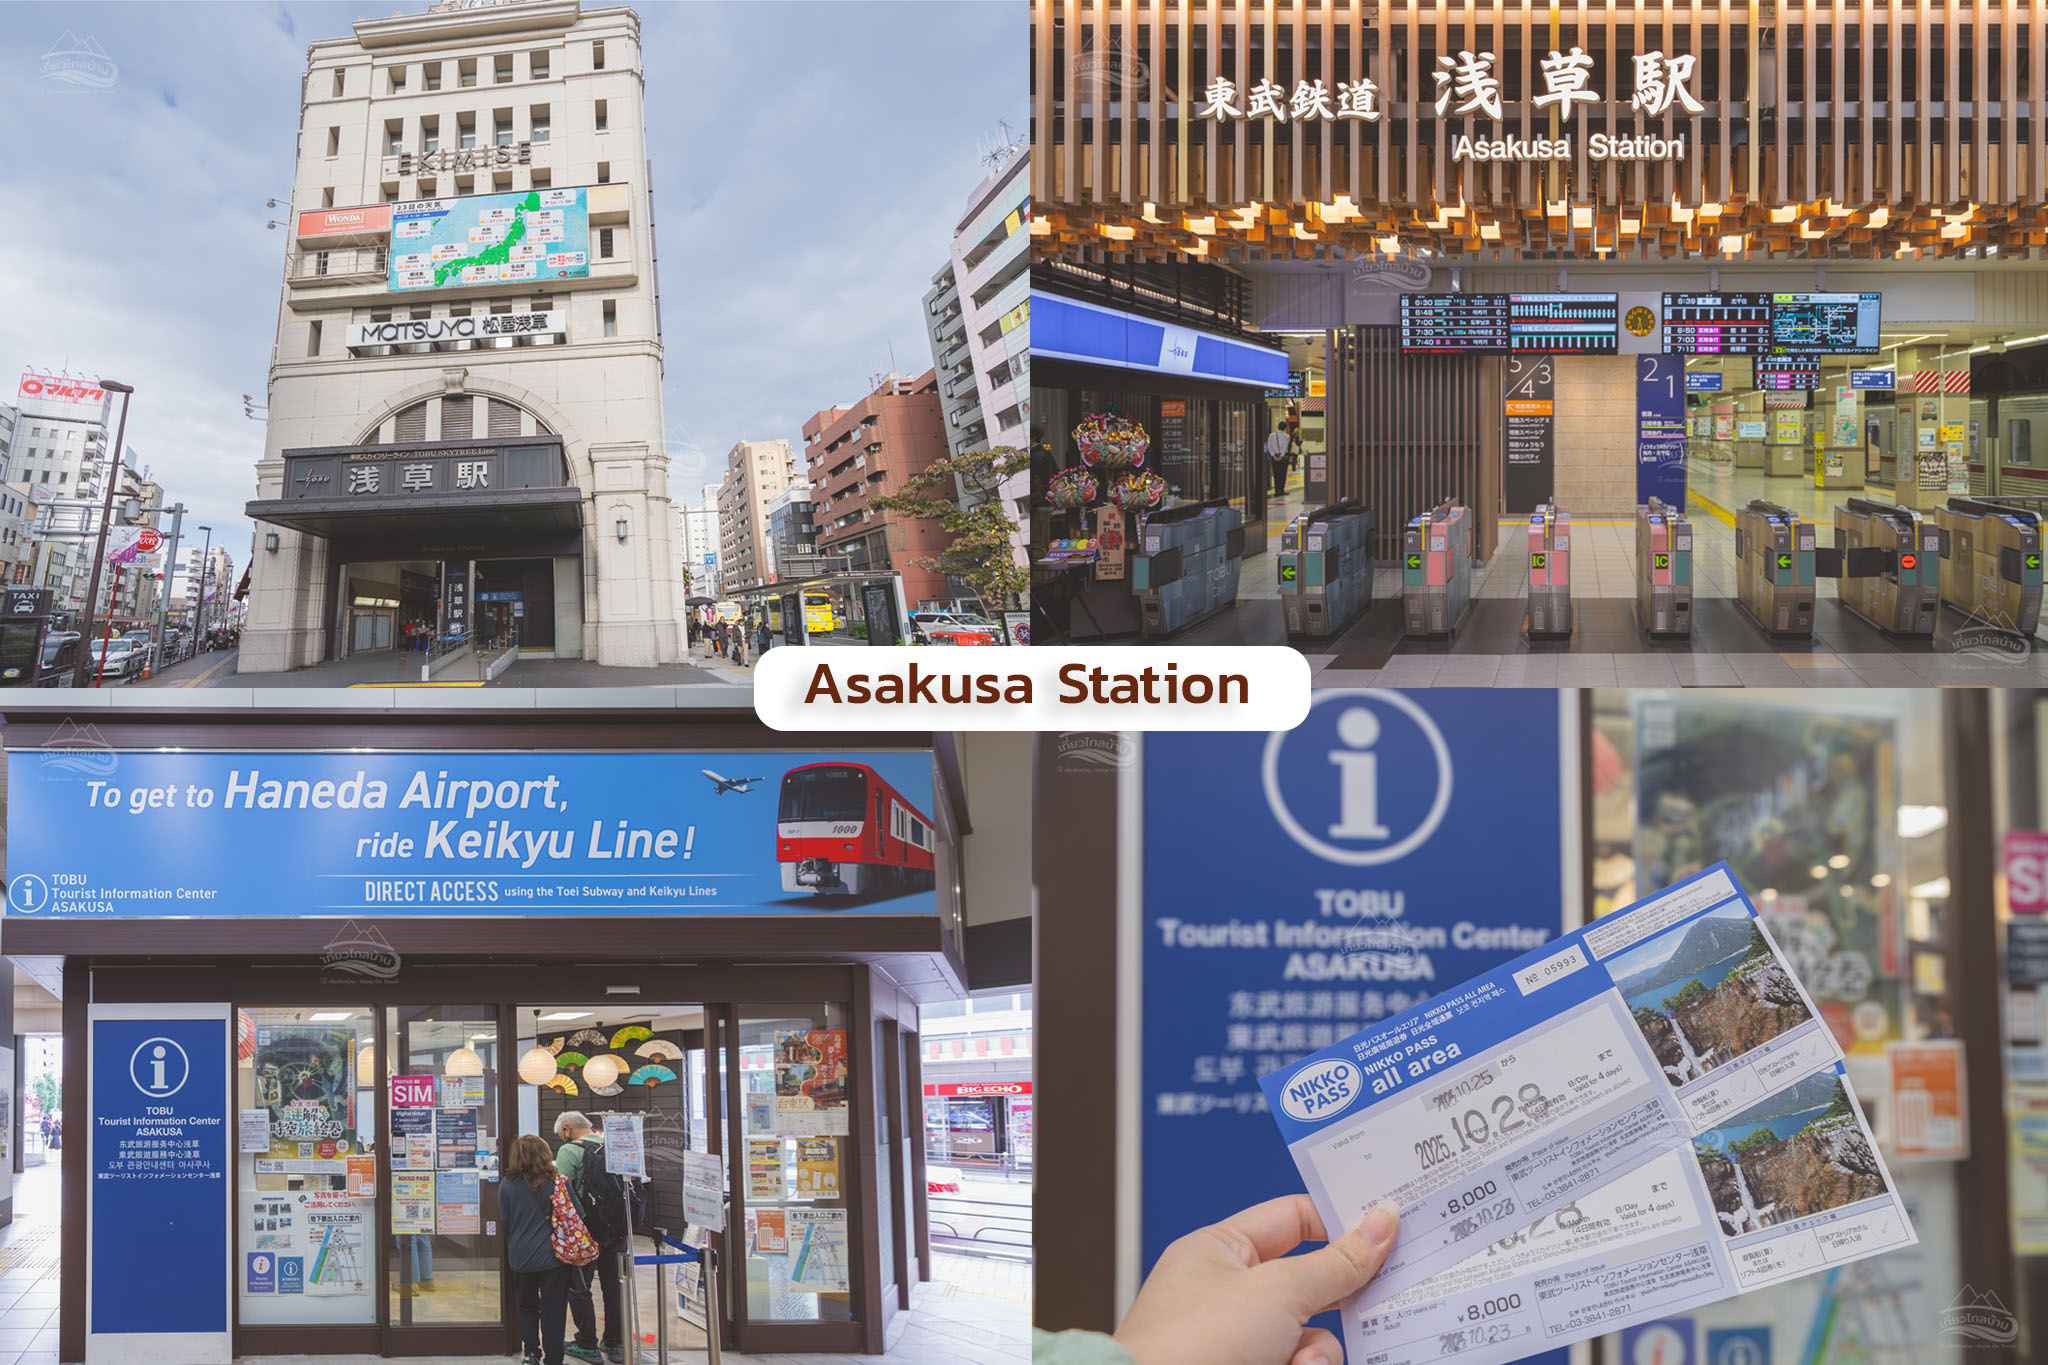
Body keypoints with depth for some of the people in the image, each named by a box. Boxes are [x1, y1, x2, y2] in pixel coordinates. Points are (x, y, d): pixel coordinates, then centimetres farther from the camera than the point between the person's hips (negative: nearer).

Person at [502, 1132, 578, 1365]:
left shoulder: (507, 1186, -4)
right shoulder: (559, 1181, -8)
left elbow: (505, 1224, 5)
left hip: (520, 1258, 2)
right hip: (554, 1257, -2)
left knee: (526, 1306, 20)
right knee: (553, 1311, 6)